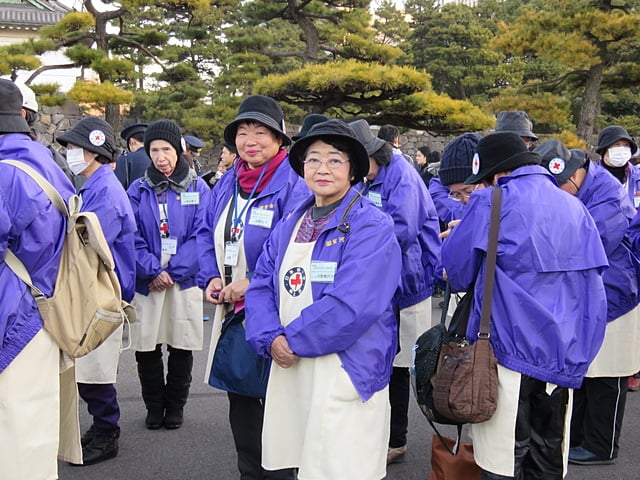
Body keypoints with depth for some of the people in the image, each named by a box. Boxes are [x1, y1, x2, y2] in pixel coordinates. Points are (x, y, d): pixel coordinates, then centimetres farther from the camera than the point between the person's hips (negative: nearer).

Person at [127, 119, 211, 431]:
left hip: (185, 279, -1)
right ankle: (154, 406, 24)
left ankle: (175, 406, 25)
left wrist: (173, 271, -12)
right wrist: (153, 271, -13)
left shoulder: (198, 188, 2)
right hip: (146, 282, 1)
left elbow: (200, 236, -4)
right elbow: (132, 237, -1)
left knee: (182, 347, 7)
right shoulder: (138, 190, 5)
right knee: (146, 347, 5)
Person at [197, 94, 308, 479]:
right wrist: (211, 277, -1)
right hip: (231, 309, 8)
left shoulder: (293, 181, -13)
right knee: (239, 396, 18)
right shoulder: (228, 183, 11)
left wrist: (251, 283, -22)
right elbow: (208, 235, 15)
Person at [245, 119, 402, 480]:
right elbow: (261, 286, 6)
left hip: (347, 376, -6)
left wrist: (292, 339, -13)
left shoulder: (372, 227, -11)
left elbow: (350, 306, -22)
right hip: (290, 370, 7)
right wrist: (271, 339, -12)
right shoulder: (290, 225, 12)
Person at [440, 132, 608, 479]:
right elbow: (593, 271, 18)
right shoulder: (575, 207, 10)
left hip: (510, 349, -6)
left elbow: (456, 270, -3)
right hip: (564, 354, 6)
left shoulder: (492, 203, -7)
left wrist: (464, 237, 18)